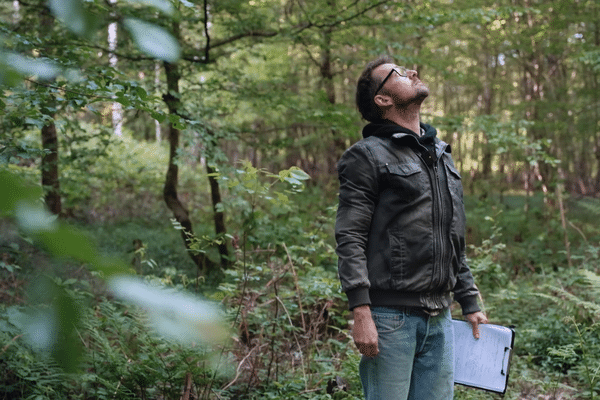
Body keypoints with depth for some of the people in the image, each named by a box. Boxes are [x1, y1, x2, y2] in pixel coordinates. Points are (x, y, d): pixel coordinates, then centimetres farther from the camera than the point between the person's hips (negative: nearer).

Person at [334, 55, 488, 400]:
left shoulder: (442, 155, 20)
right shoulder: (368, 155, -3)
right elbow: (350, 239, -11)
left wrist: (469, 302, 19)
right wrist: (361, 313, -19)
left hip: (439, 318, 7)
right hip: (390, 316, -6)